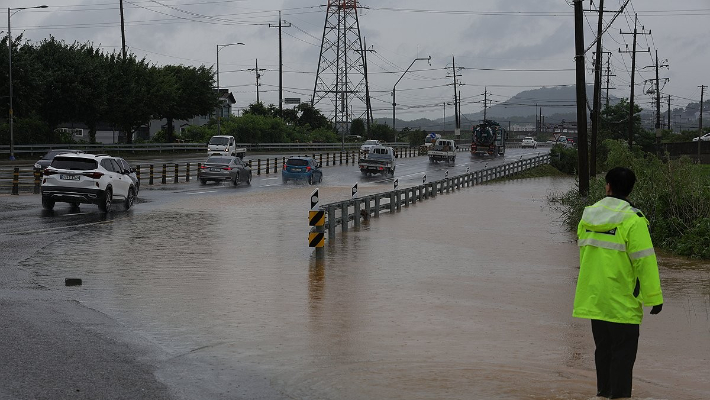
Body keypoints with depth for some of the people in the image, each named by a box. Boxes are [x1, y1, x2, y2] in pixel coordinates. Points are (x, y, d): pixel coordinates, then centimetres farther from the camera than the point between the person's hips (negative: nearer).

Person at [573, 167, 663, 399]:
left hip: (594, 298, 6)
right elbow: (644, 261, -16)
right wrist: (654, 297, -10)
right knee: (623, 351, 1)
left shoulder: (588, 216, 5)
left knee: (603, 348, 17)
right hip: (621, 301, -6)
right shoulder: (632, 220, -16)